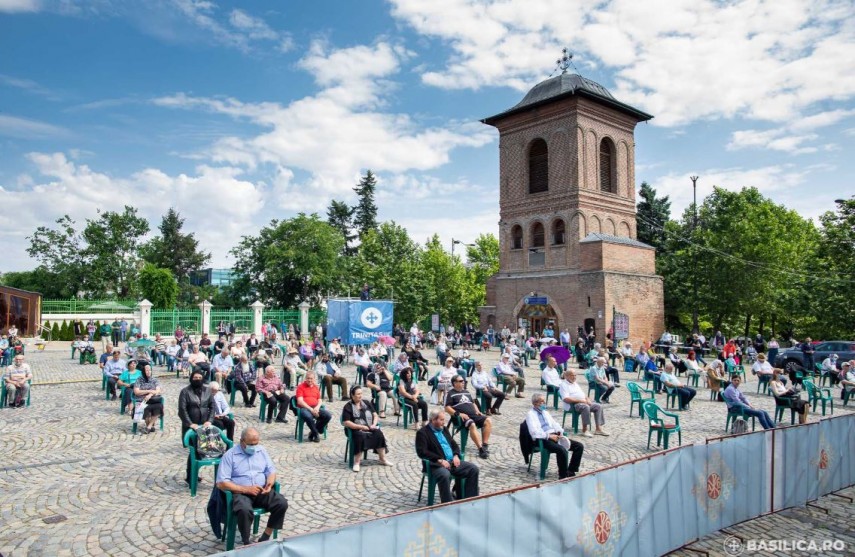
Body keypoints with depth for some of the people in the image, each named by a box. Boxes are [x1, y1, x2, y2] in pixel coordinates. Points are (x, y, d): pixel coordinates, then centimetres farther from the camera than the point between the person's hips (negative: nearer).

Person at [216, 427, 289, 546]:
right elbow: (221, 483, -11)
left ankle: (265, 538, -7)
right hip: (240, 493, -4)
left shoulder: (262, 451, 10)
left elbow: (271, 471, 13)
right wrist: (246, 489, -19)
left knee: (282, 503, -22)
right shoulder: (230, 455, -5)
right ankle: (247, 544, -14)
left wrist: (269, 484, -12)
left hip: (261, 491, 4)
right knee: (245, 510, -37)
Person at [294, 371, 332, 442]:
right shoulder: (301, 386, 2)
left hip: (315, 408, 5)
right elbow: (300, 401, -9)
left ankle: (313, 432, -2)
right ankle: (316, 434, -12)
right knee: (308, 417, -39)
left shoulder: (316, 387, 19)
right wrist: (310, 409, -17)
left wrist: (317, 407, -5)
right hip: (304, 408, -5)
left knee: (328, 416, -19)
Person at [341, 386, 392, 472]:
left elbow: (375, 415, 15)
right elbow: (346, 423, -11)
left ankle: (383, 459, -14)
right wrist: (362, 427, -18)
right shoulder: (348, 407, -2)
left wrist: (374, 424, -6)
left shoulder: (367, 403, 14)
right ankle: (356, 462, -28)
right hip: (356, 429, -4)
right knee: (361, 437, -37)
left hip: (370, 428, 4)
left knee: (379, 434, -25)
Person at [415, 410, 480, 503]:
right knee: (445, 475, -38)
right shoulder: (422, 432, -3)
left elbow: (454, 445, 22)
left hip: (452, 462, 7)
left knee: (474, 469, -10)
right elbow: (422, 452, -14)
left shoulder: (443, 429, 19)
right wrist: (440, 460, -20)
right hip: (436, 464, -7)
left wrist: (456, 456, 0)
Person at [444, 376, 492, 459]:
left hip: (473, 414, 7)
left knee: (488, 421, -16)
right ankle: (480, 449, -36)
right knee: (472, 425, -37)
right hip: (462, 417, -7)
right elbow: (447, 408, -6)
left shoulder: (466, 392, 25)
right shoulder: (451, 394, 3)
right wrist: (459, 414, -17)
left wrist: (477, 411, 11)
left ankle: (485, 445, -16)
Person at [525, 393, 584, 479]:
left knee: (579, 446, -5)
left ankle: (571, 472, 0)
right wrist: (549, 436, -21)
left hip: (555, 436, 8)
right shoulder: (530, 414, -2)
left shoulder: (545, 412, 23)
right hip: (543, 439, -8)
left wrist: (560, 432, -1)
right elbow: (534, 432, -14)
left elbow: (554, 424, 21)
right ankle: (563, 476, -18)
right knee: (562, 450, -34)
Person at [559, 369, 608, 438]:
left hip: (583, 402, 9)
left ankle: (598, 428, -8)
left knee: (599, 406, -7)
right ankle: (584, 430, -30)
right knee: (586, 407, -37)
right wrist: (580, 400, -20)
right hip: (572, 404, -9)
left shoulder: (575, 383, 24)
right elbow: (566, 399, -17)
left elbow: (583, 394, 25)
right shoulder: (563, 385, -5)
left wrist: (587, 399, 1)